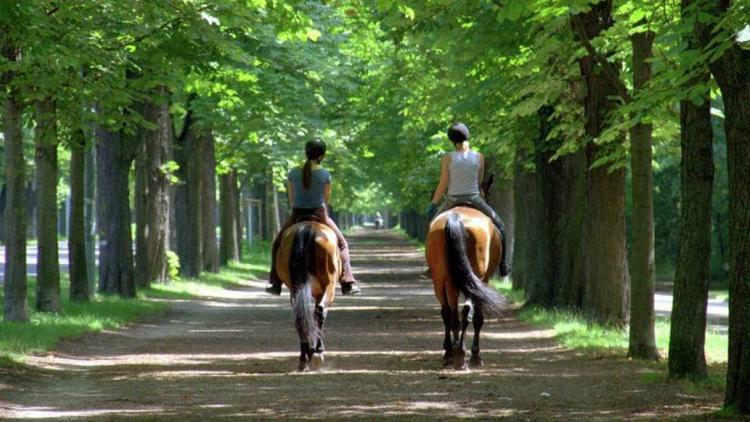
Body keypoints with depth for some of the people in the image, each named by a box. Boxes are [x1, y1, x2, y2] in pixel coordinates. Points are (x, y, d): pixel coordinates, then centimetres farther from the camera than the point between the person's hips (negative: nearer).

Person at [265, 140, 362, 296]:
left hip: (297, 216, 1)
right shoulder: (325, 175, -10)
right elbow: (326, 198, 3)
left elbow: (291, 198, 6)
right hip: (319, 215, -1)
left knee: (278, 244, 24)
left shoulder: (293, 173, -5)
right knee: (342, 244, 19)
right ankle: (348, 283, 12)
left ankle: (275, 283, 21)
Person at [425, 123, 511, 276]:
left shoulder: (448, 158, -7)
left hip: (453, 200, 0)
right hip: (474, 199, 0)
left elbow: (443, 184, -5)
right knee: (499, 224, 19)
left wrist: (433, 203, 5)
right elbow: (479, 181, 7)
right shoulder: (479, 157, -2)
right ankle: (503, 264, 14)